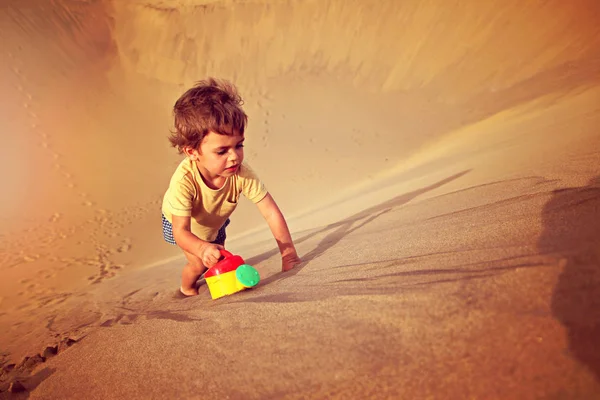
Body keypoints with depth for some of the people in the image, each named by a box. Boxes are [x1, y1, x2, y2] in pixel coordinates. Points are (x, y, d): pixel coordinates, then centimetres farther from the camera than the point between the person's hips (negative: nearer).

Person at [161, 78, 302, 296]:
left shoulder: (242, 173, -40)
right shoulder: (184, 180, -46)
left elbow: (271, 212, -37)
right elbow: (181, 232, -42)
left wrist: (289, 255, -39)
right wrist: (202, 248, -64)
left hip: (215, 223, 3)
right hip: (180, 223, -3)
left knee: (218, 260, 16)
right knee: (199, 263, -9)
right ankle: (187, 289, 28)